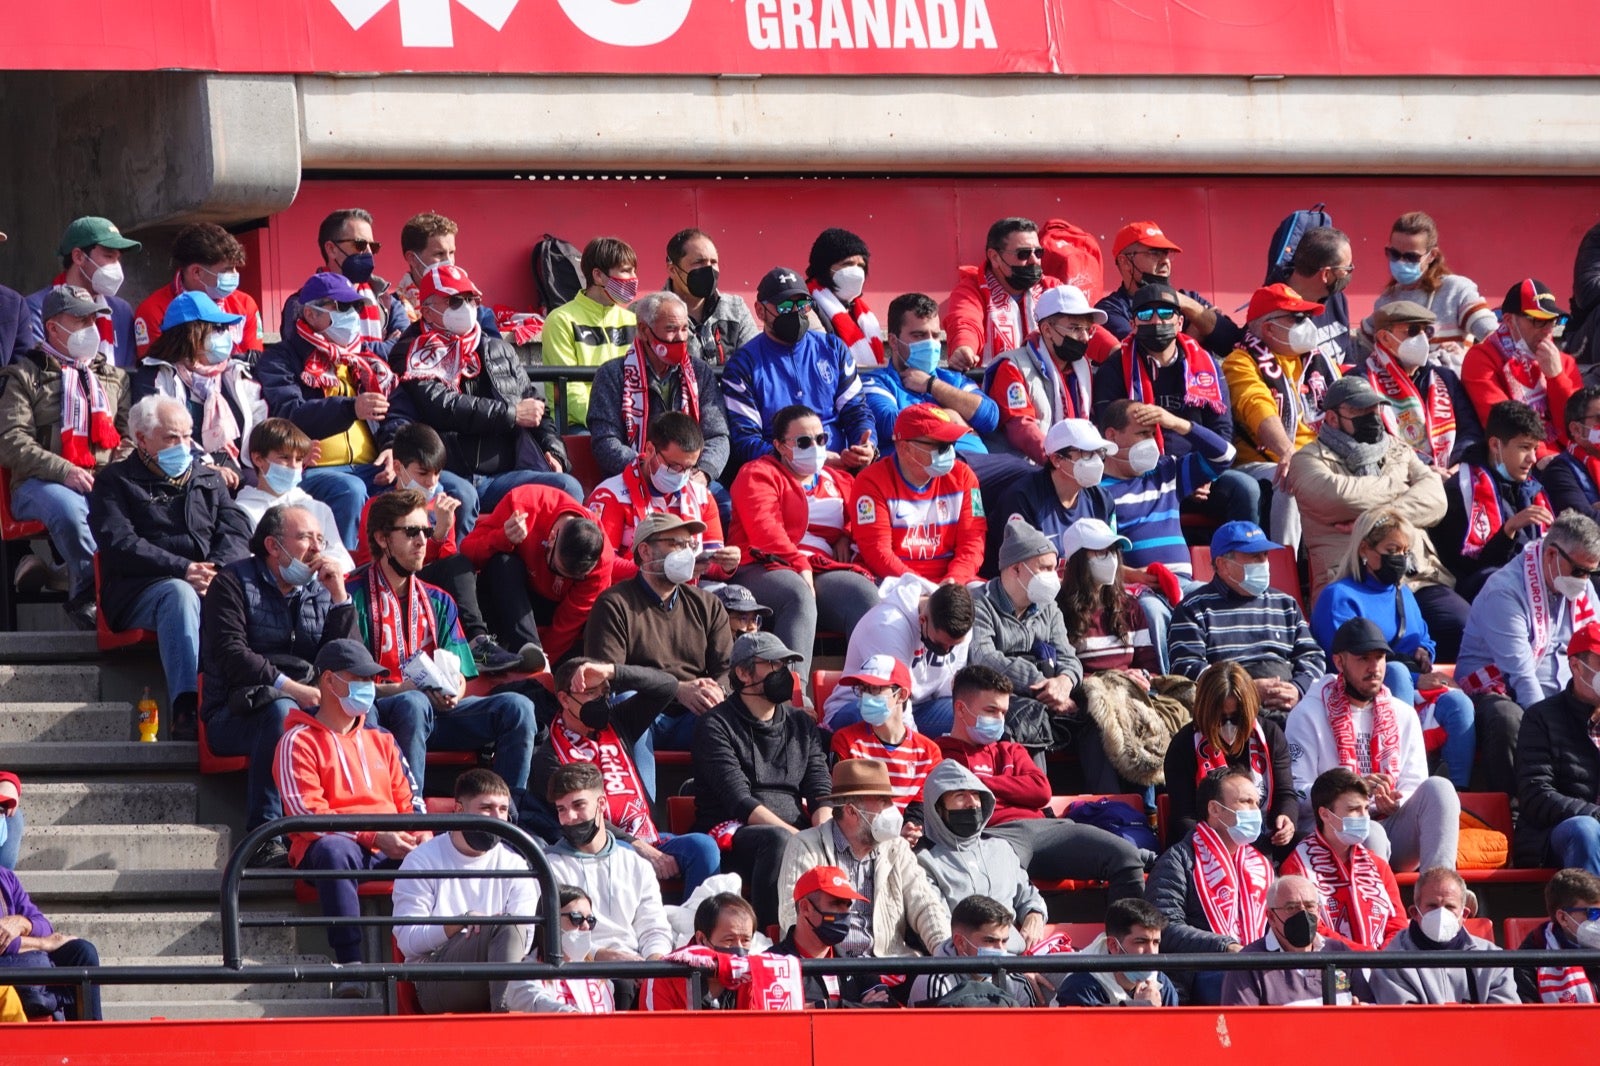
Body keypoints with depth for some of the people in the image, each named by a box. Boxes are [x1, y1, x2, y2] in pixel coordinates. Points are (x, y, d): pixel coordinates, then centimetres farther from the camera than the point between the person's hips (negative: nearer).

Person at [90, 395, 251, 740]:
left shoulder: (208, 481, 26)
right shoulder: (116, 482, 12)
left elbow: (237, 532, 12)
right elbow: (119, 544, -4)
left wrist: (216, 570, -12)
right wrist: (183, 569, -16)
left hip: (215, 585, 4)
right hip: (139, 591, -3)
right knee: (179, 594, -39)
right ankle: (186, 708, -54)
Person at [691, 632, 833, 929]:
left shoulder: (802, 724, 20)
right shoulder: (716, 726, 1)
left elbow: (820, 793, 12)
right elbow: (739, 801, -10)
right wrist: (797, 836, -20)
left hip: (796, 831, 5)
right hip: (732, 832, -5)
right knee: (777, 840, -39)